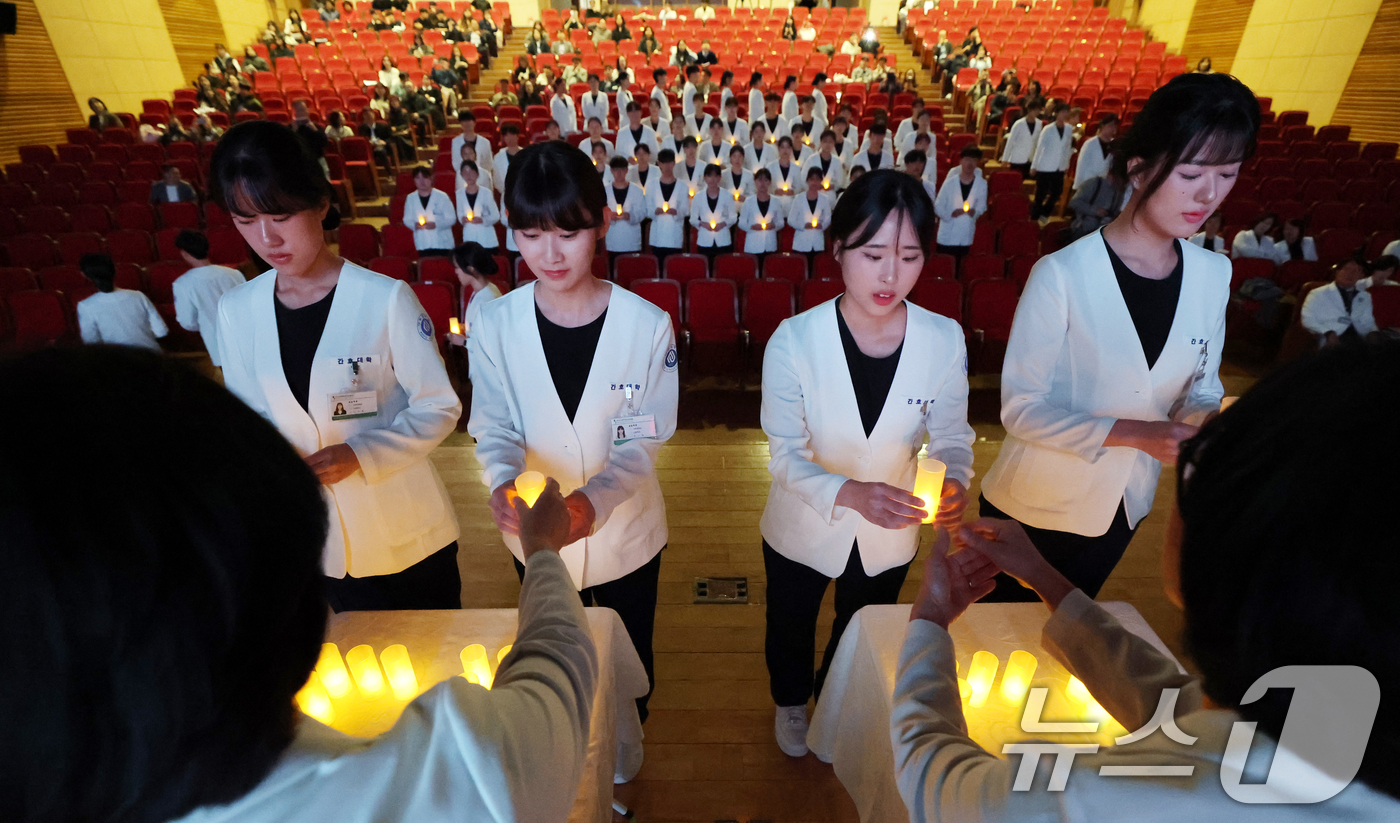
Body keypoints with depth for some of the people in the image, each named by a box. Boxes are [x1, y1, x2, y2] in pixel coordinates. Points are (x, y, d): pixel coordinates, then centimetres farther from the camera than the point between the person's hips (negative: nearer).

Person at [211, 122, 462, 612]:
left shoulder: (385, 299, -15)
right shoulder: (236, 311, -2)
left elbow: (440, 407, -12)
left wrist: (360, 454, -24)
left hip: (407, 535, -3)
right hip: (322, 543, 4)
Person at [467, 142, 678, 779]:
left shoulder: (647, 326, -20)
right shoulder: (494, 326, -15)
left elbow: (645, 439, -17)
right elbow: (495, 428, -10)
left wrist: (595, 499, -34)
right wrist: (502, 482, -32)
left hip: (623, 531, -1)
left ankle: (624, 736, 60)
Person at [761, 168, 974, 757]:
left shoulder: (944, 340, -20)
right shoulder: (794, 341, -27)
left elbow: (950, 433, -8)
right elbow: (787, 455, -23)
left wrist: (956, 480, -30)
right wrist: (848, 493, -40)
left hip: (889, 535, 2)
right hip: (803, 528, -2)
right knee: (791, 626, 27)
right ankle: (790, 703, 64)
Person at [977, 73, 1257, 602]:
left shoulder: (1213, 275, -5)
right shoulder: (1062, 275, -24)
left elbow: (1199, 389, 5)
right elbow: (1021, 408, -21)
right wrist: (1133, 433, -30)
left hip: (1124, 510, 5)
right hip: (1034, 508, -5)